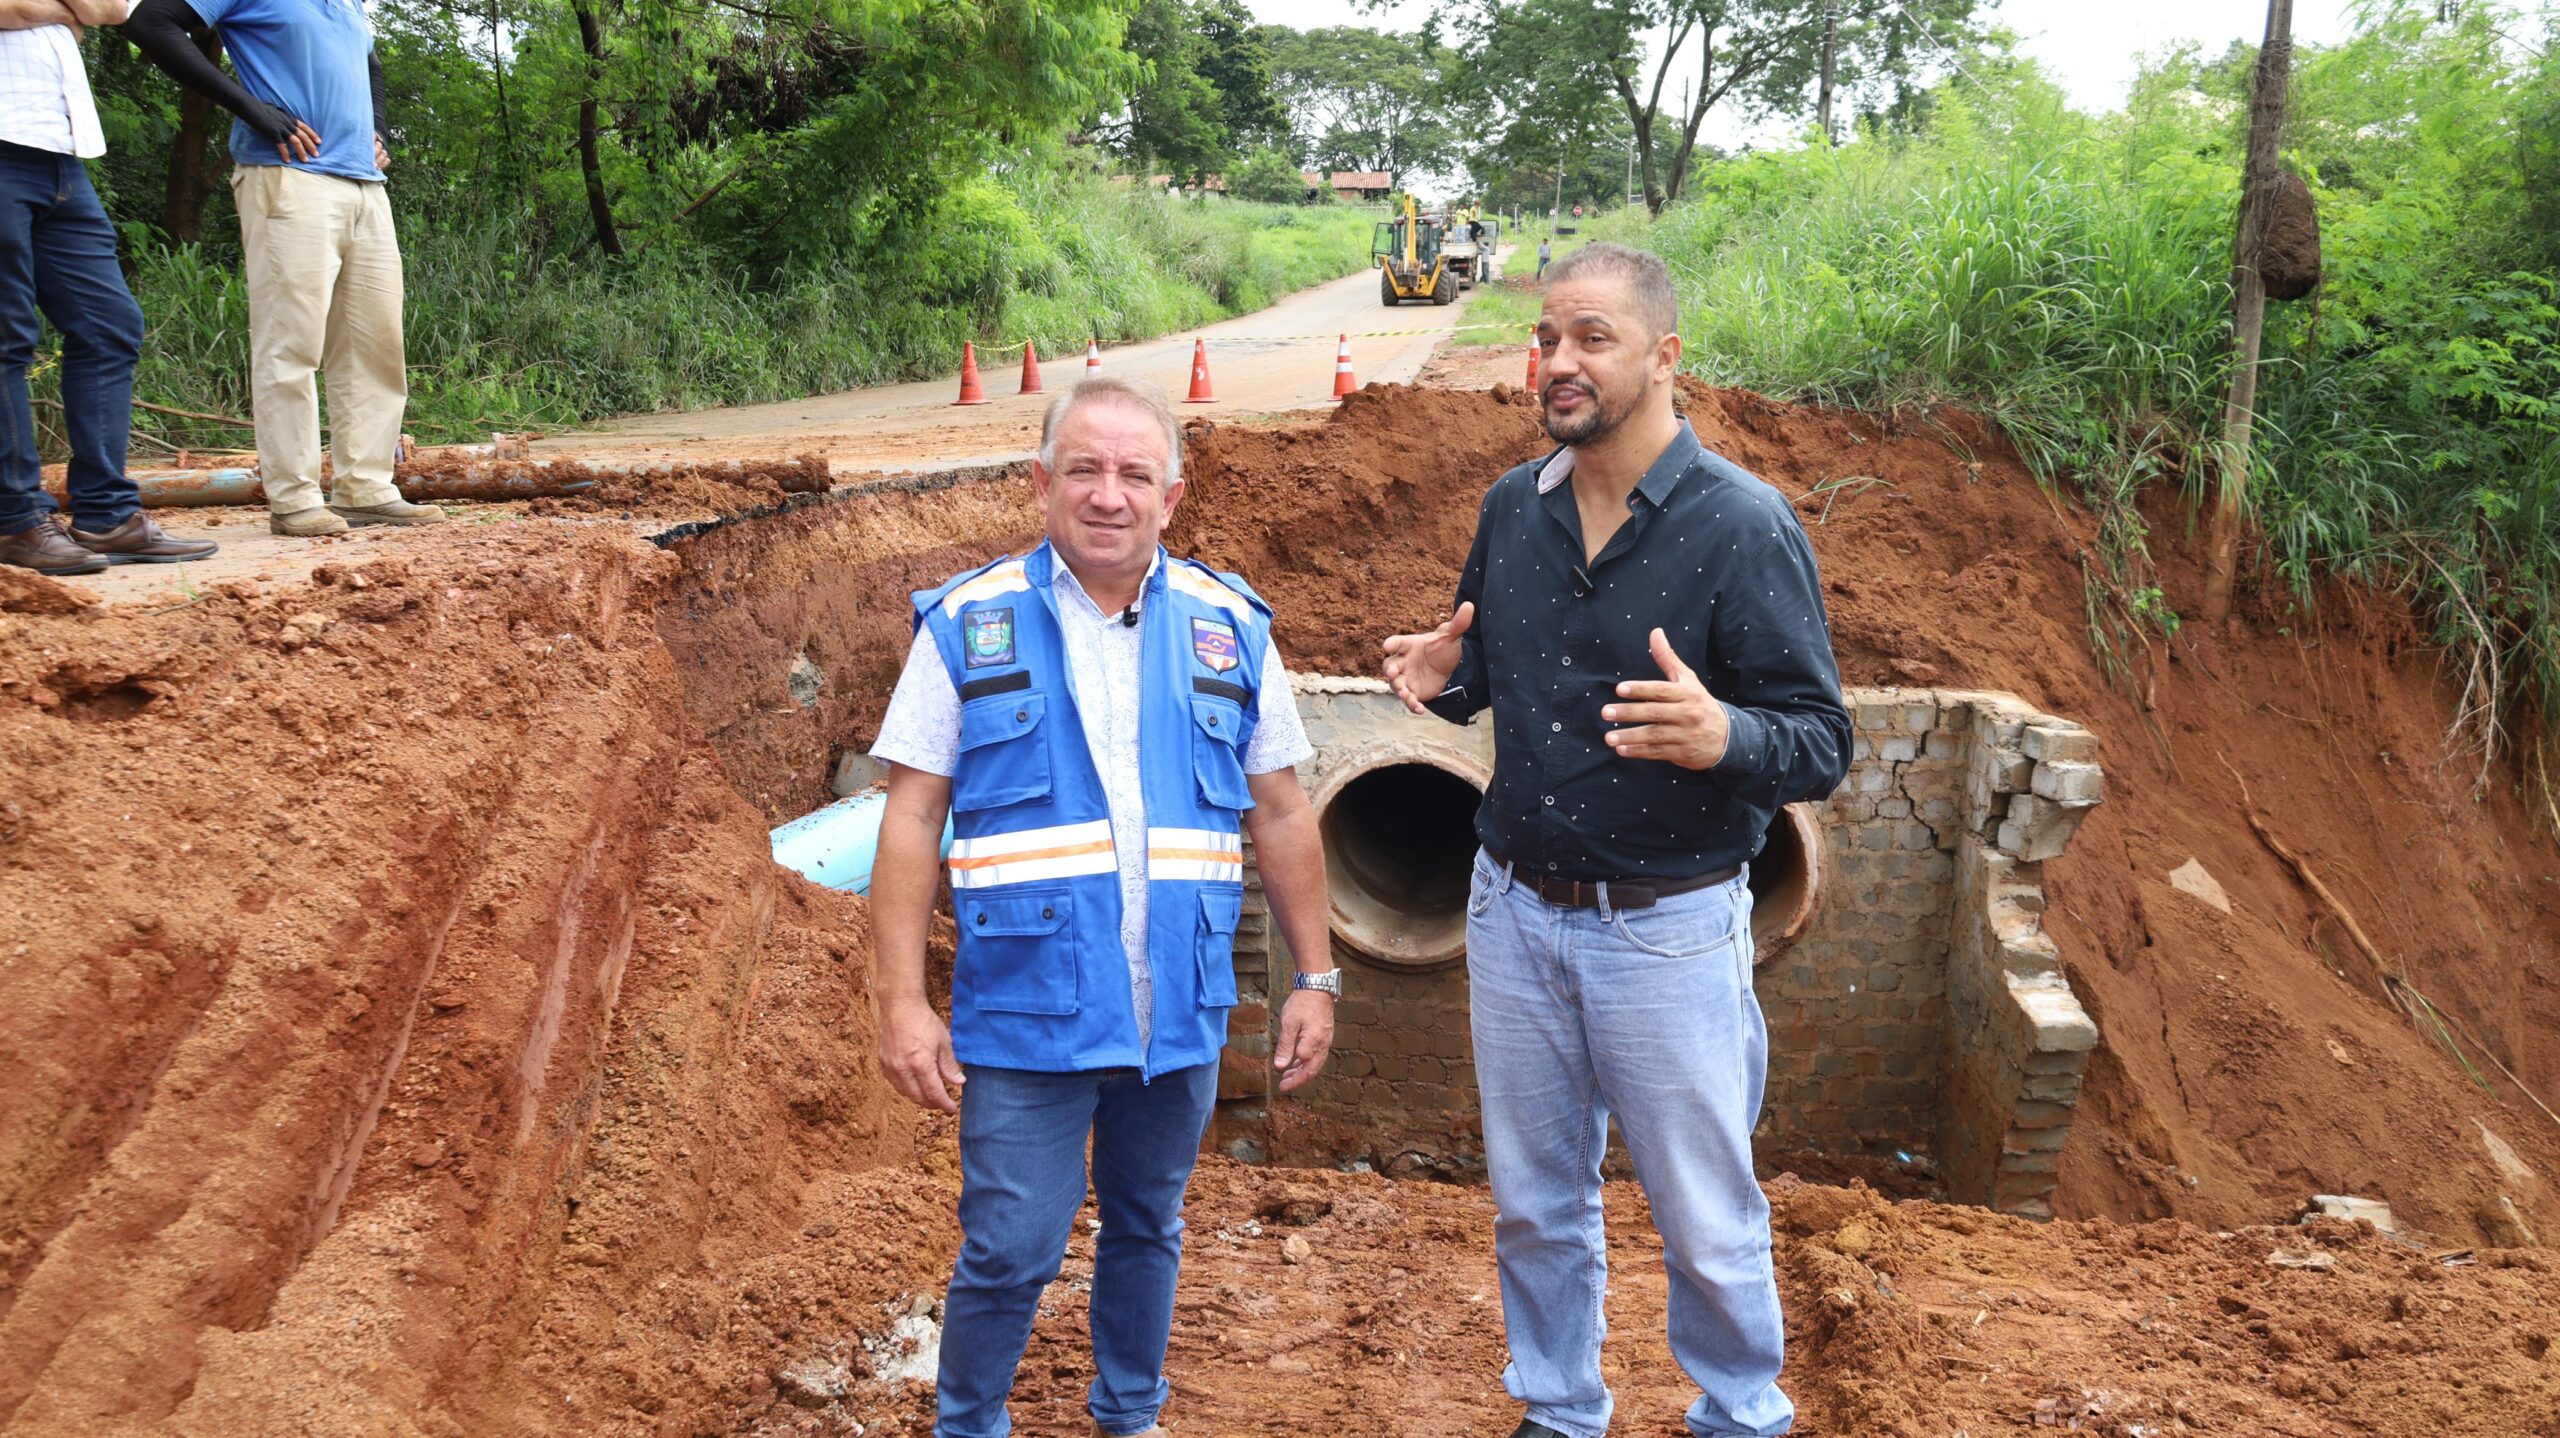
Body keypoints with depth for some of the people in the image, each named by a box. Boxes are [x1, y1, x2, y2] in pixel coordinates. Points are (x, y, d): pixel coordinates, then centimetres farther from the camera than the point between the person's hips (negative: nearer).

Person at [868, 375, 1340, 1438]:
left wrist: (1315, 977, 7)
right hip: (1027, 1014, -3)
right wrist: (902, 1003, -9)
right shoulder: (969, 625, -3)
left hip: (1181, 1017, 3)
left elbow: (1280, 815, 8)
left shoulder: (1228, 625, 3)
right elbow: (911, 821, -4)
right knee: (1009, 1254, 3)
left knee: (1147, 1230, 19)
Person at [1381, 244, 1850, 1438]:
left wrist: (1721, 735, -36)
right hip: (1514, 907, 5)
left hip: (1668, 926, -5)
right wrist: (1443, 678, -8)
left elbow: (1822, 746, -15)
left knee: (1705, 1221, 11)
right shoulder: (1513, 506, 3)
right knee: (1533, 1203, 18)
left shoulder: (1743, 524, -14)